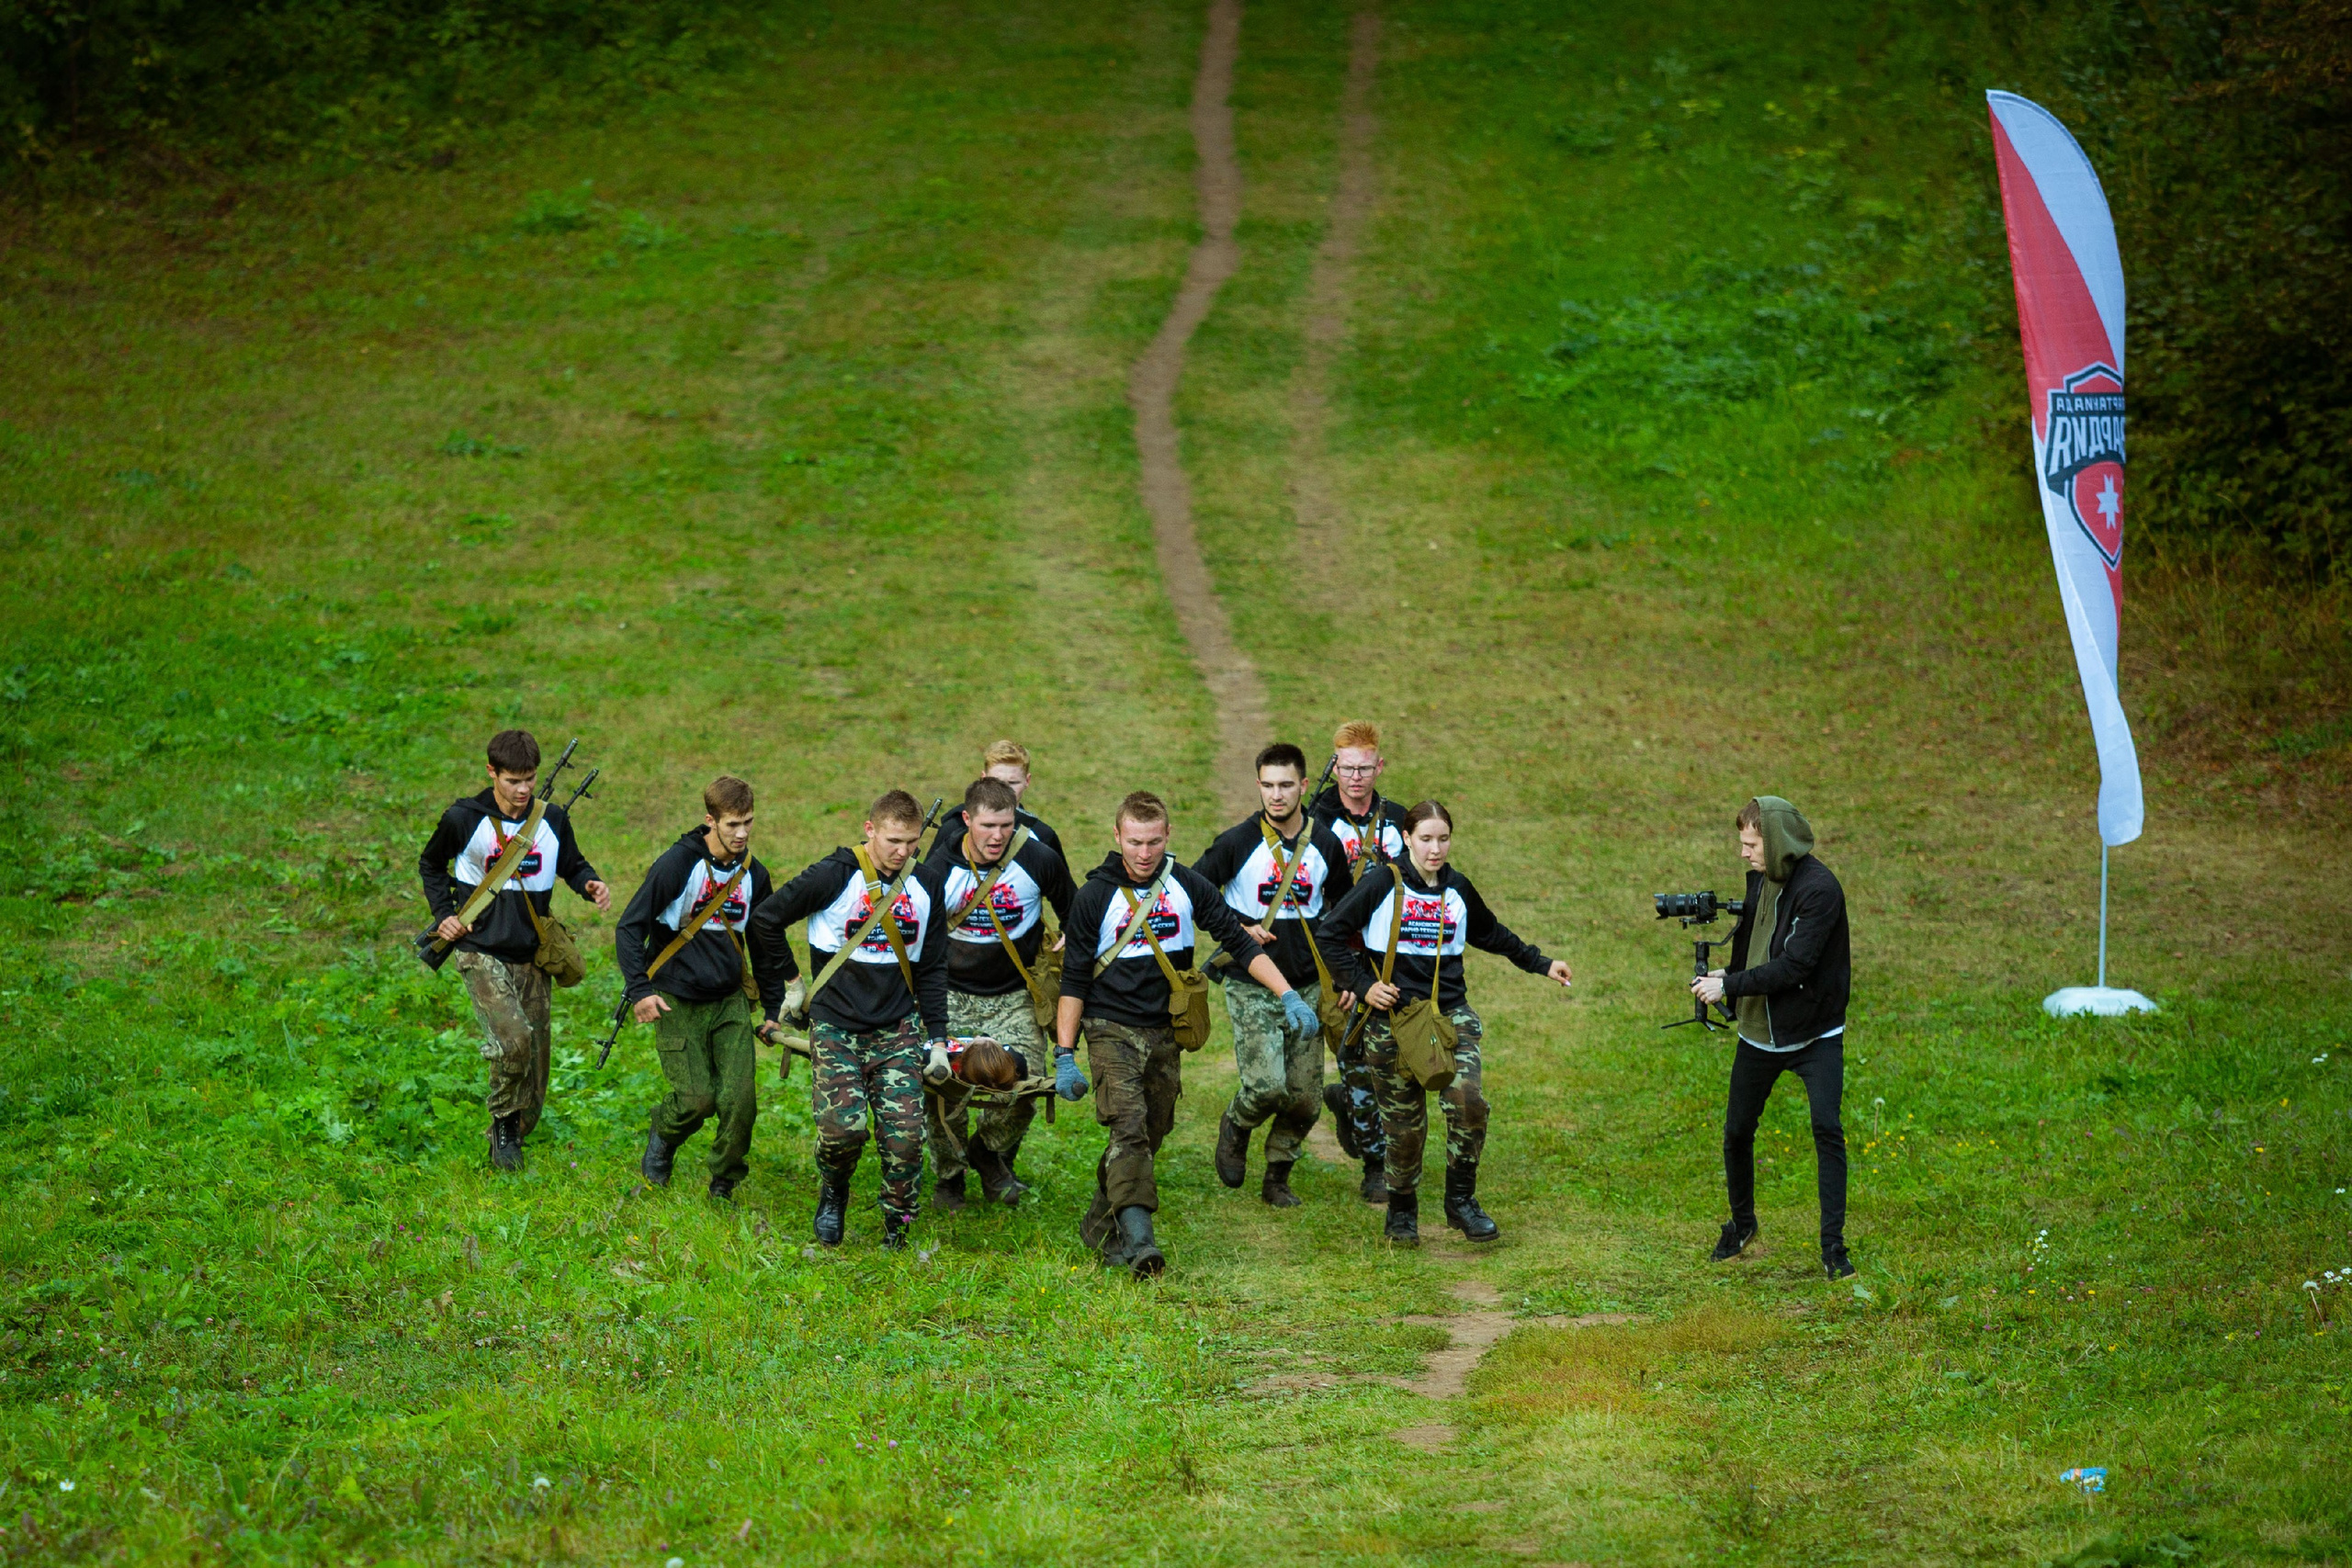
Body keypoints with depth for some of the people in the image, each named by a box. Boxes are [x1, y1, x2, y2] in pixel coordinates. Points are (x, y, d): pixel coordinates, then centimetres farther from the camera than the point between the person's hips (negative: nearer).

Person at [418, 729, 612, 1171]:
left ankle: (508, 1143, 27)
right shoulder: (464, 819, -5)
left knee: (534, 1080, 6)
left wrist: (591, 885, -4)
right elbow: (430, 866, 12)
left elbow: (572, 865, 18)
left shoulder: (552, 819, 2)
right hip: (482, 954, -4)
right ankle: (503, 1119, -3)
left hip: (533, 959, 4)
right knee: (513, 1040, -27)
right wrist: (443, 914, 0)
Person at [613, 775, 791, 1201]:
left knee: (740, 1097, -10)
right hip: (678, 1002, -4)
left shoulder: (753, 875, 6)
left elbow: (766, 945, 20)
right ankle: (662, 1137, 22)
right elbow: (629, 927, -9)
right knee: (696, 1099, -12)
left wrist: (775, 1009, 19)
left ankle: (724, 1184, 12)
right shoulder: (680, 863, -11)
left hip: (731, 1001, 4)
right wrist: (639, 990, -17)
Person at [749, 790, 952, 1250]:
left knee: (905, 1135, -10)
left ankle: (897, 1230, 7)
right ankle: (833, 1194, 15)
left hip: (898, 1030, 3)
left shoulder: (927, 884, 6)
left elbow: (933, 967, 15)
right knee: (843, 1127, -18)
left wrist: (937, 1038, 10)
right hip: (836, 1026, -3)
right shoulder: (833, 876, -9)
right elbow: (766, 920, 1)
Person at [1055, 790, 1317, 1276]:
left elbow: (1237, 940, 6)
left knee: (1151, 1134, 7)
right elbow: (1074, 980, -2)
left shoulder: (1186, 886, 1)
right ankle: (1138, 1238, -29)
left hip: (1166, 1033, 4)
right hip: (1111, 1030, -4)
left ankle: (1102, 1227, 23)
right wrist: (1064, 1056, -6)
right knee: (1129, 1126, -20)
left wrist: (1289, 996, -4)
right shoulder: (1095, 897, -6)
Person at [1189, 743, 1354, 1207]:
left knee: (1305, 1099, 2)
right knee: (1266, 1086, -18)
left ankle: (1277, 1180, 24)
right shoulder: (1237, 843, -8)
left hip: (1308, 988, 4)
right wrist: (1240, 929, -11)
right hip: (1252, 988, -3)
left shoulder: (1326, 846, 3)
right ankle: (1235, 1127, 16)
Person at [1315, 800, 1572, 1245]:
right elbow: (1328, 936, -3)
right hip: (1393, 1016, -3)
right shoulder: (1381, 884, -6)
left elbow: (1491, 935, 26)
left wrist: (1541, 964, 26)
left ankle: (1461, 1200, -4)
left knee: (1468, 1100, -19)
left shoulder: (1458, 889, 8)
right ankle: (1402, 1211, 24)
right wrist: (1364, 985, -8)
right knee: (1404, 1123, 2)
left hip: (1450, 1012, 3)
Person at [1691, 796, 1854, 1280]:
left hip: (1815, 1035, -7)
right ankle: (1741, 1225, 33)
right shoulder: (1760, 879, 3)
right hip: (1759, 1033, 7)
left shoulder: (1819, 890, -21)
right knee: (1737, 1131, 11)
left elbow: (1793, 967, -26)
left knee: (1827, 1130, -16)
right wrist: (1726, 983, 5)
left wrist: (1729, 985, -23)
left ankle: (1833, 1244, -10)